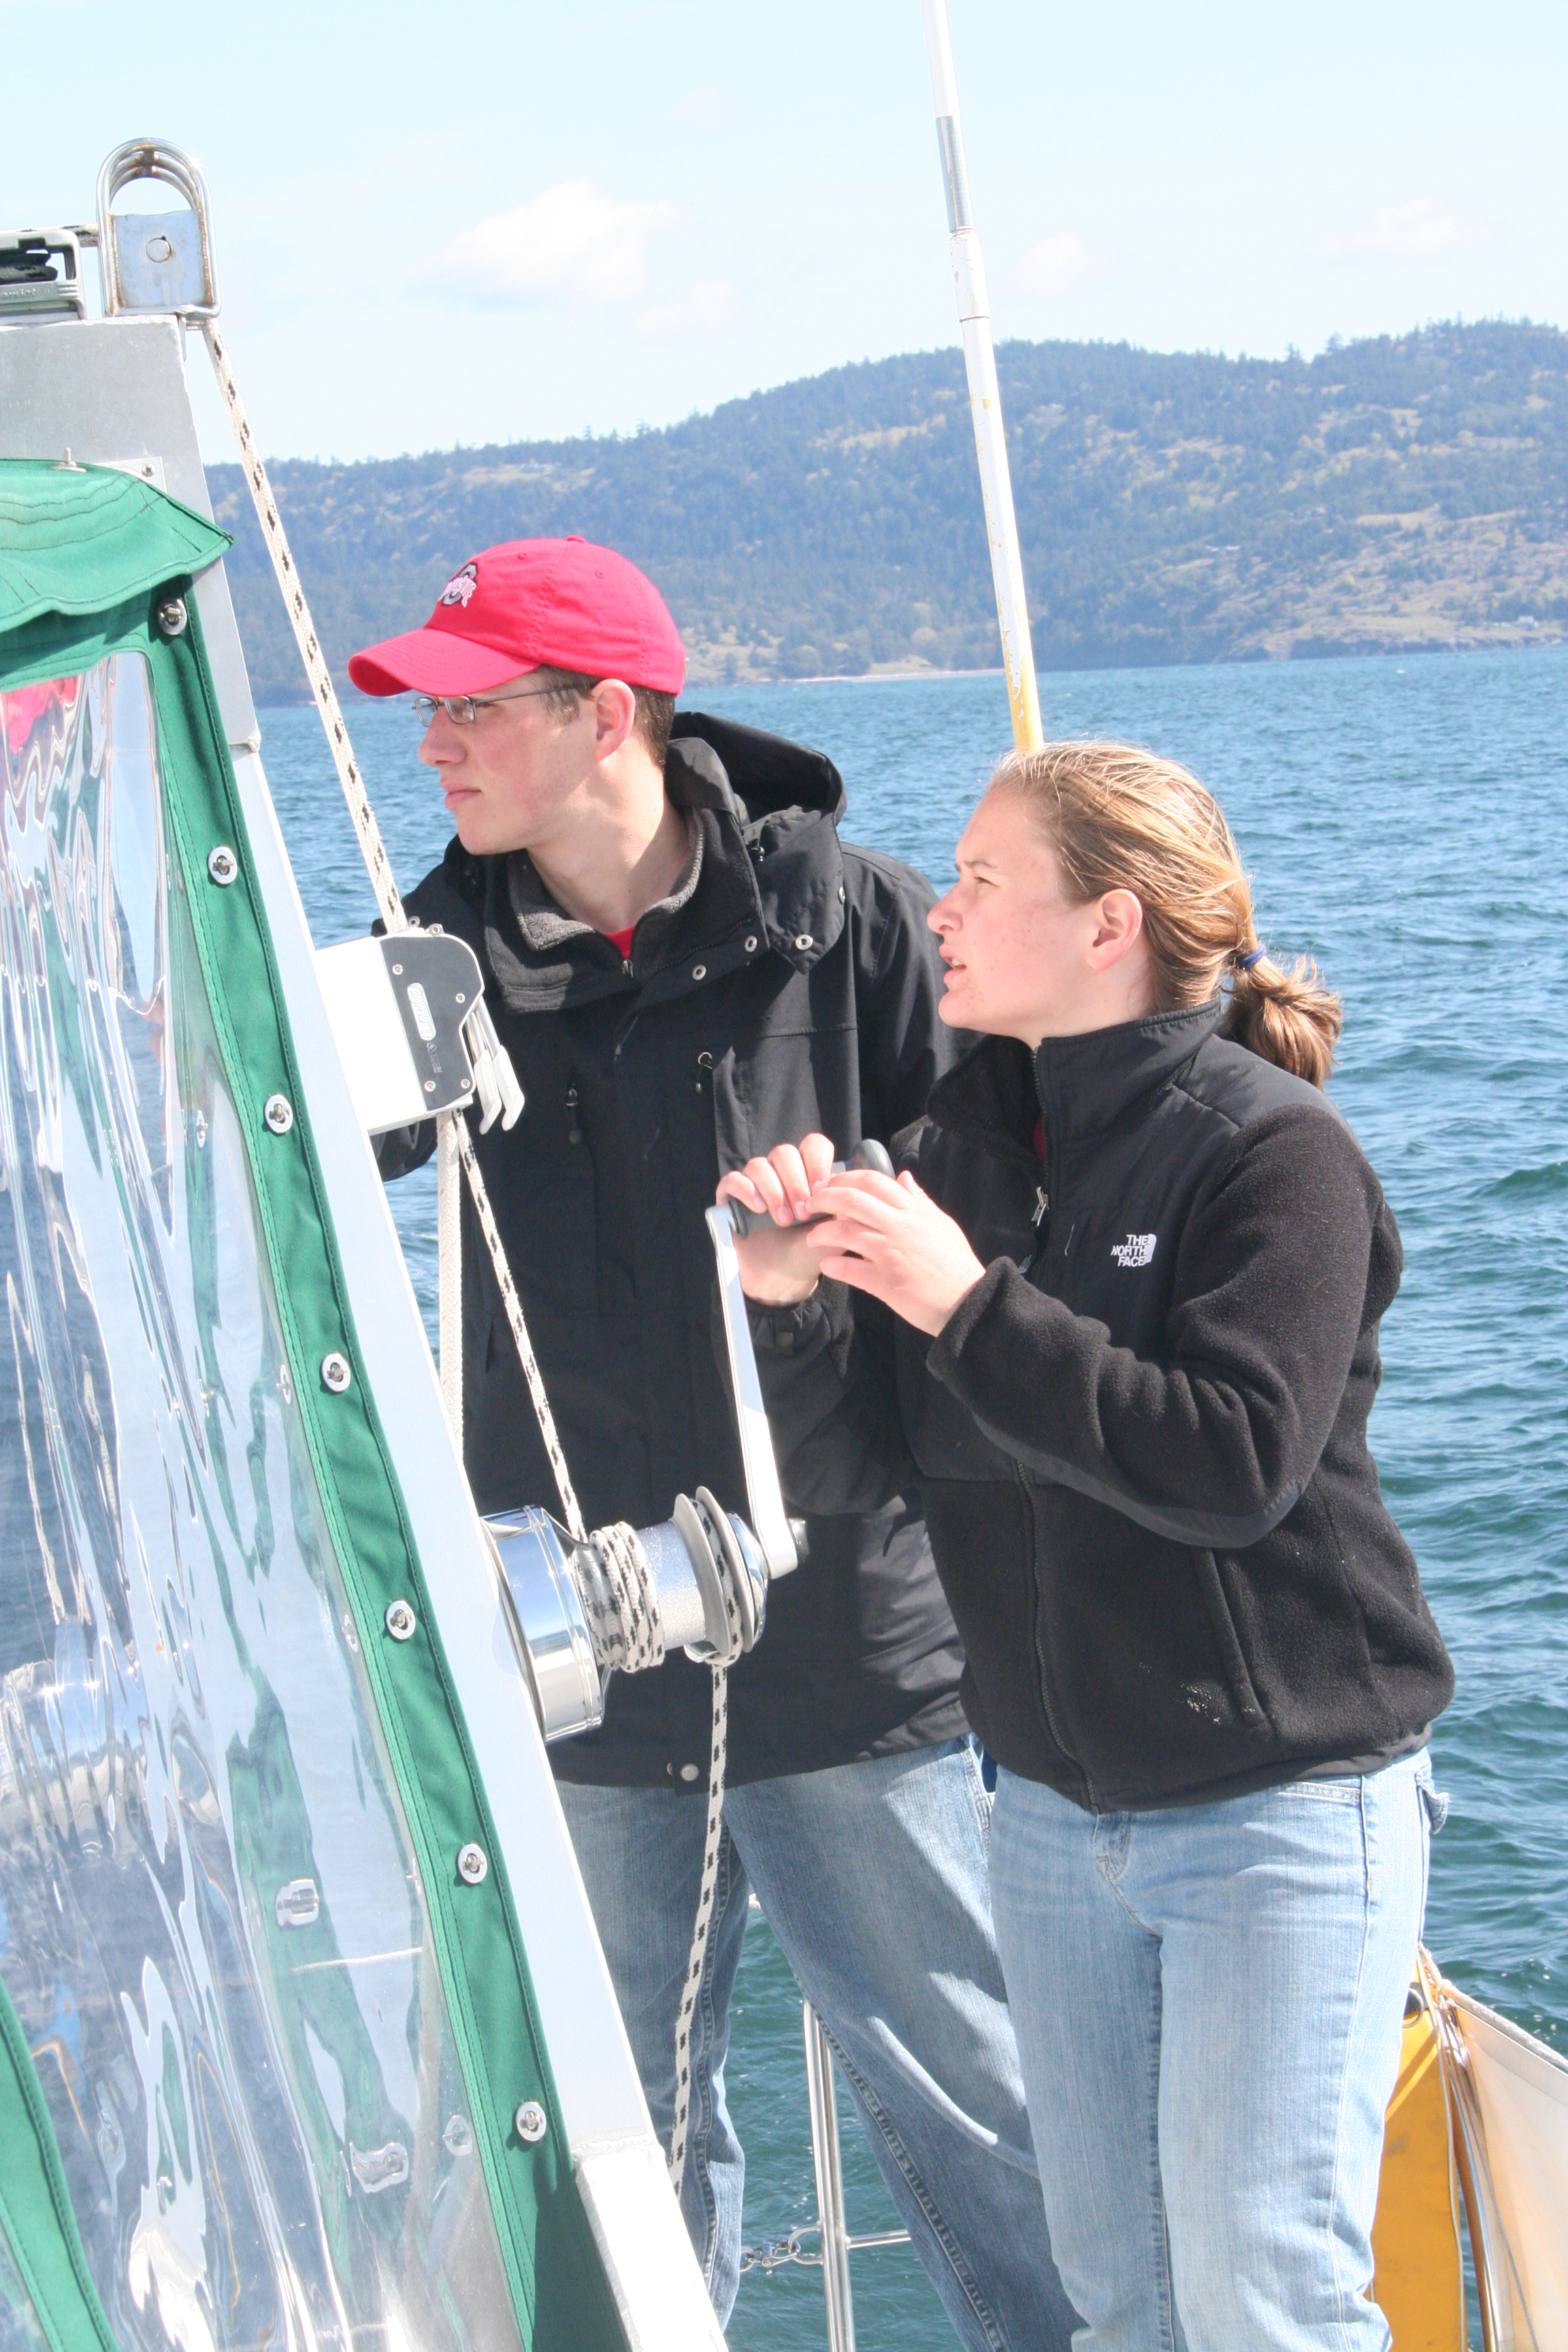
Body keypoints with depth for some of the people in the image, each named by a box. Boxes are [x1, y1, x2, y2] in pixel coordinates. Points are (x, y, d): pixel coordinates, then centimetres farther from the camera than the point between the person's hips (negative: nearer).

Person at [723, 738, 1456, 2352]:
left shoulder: (1271, 1147, -13)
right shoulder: (964, 1139, 4)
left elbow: (1237, 1465, -26)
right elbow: (848, 1471, 1)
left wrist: (970, 1306, -25)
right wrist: (789, 1301, -17)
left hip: (1281, 1810, -6)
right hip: (1056, 1813, 6)